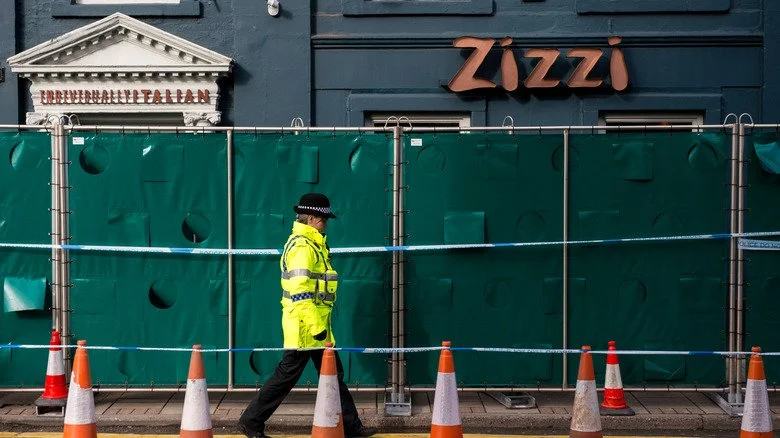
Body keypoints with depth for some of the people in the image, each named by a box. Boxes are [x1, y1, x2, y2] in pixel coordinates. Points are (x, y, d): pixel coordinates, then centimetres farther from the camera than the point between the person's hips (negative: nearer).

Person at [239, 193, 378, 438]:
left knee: (333, 373, 12)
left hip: (315, 324, 10)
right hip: (305, 325, -10)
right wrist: (316, 326, -24)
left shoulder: (310, 244, 15)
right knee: (287, 375, -3)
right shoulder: (302, 247, -17)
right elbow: (300, 292, -24)